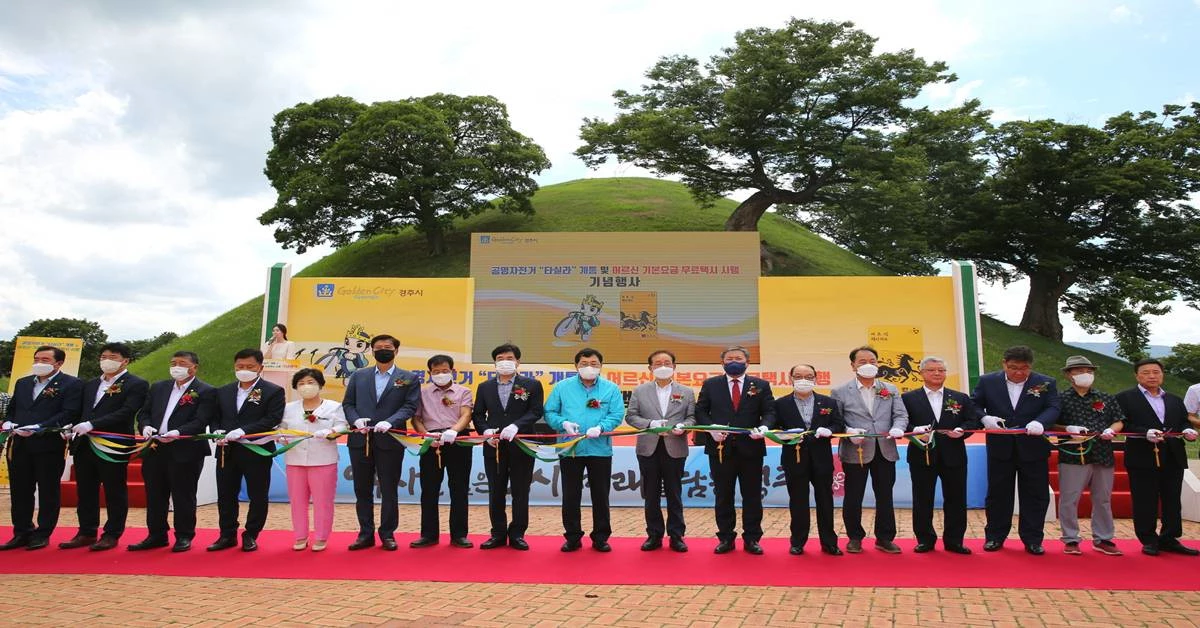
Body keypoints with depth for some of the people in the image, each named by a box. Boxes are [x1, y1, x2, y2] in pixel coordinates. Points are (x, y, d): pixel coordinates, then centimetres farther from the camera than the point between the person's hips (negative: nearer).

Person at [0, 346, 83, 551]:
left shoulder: (72, 384, -5)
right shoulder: (22, 383, 17)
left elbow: (69, 414, -14)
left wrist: (38, 428, -21)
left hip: (49, 446, -6)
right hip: (19, 446, 6)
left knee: (48, 492, 3)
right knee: (19, 492, 11)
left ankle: (43, 534, 13)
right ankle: (22, 533, 22)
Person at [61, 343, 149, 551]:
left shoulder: (136, 385, -6)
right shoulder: (90, 385, 18)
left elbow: (126, 413, -17)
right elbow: (82, 412, 19)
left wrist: (91, 424, -22)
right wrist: (73, 428, -2)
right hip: (84, 445, 7)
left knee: (115, 493, 3)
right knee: (86, 492, 13)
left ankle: (111, 535, 12)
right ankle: (86, 533, 24)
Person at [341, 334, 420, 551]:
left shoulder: (409, 378, 4)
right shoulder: (358, 376, 13)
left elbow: (410, 406, -5)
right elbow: (348, 403, 9)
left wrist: (389, 422, -20)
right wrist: (356, 420, -11)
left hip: (390, 440, -3)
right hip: (360, 440, 3)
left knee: (389, 490, 4)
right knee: (362, 489, 9)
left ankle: (387, 534, 15)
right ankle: (366, 534, 19)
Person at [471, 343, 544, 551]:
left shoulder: (532, 385, 2)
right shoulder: (484, 387, 11)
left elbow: (536, 411, -6)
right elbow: (477, 415, 9)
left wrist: (516, 426, -20)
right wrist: (486, 431, -10)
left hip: (521, 446, -2)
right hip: (494, 447, 3)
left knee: (520, 493, 4)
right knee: (495, 493, 8)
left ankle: (517, 534, 15)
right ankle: (498, 534, 19)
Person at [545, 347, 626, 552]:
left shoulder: (611, 388, 2)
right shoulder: (562, 387, 3)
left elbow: (617, 415, -6)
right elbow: (550, 412, 2)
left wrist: (600, 427, -22)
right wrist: (564, 423, -17)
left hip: (600, 449, 0)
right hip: (570, 449, 0)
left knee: (601, 496, 8)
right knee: (570, 496, 8)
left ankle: (601, 537, 21)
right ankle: (572, 537, 21)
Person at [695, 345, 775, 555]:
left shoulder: (761, 385, 6)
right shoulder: (710, 385, 6)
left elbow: (769, 412, 2)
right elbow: (700, 411, 4)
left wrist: (764, 427, -18)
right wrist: (711, 428, -13)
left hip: (751, 448, 0)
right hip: (720, 448, 0)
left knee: (752, 496, 7)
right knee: (723, 496, 8)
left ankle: (752, 539, 18)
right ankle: (725, 538, 19)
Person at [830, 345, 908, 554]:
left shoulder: (891, 390, 11)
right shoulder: (840, 392, 1)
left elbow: (901, 414, 4)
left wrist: (897, 428, -17)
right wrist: (848, 431, -20)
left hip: (885, 451, 3)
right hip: (855, 451, -3)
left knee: (885, 496, 9)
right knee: (853, 497, 5)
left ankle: (884, 538, 22)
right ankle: (855, 537, 20)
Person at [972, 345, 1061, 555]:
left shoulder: (1046, 383, 1)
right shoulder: (987, 381, 1)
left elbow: (1053, 408, -7)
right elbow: (974, 404, 4)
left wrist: (1039, 422, -27)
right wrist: (984, 418, -16)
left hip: (1033, 447, 0)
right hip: (1000, 447, 0)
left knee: (1035, 495, 5)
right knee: (997, 493, 8)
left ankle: (1032, 539, 18)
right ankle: (994, 537, 18)